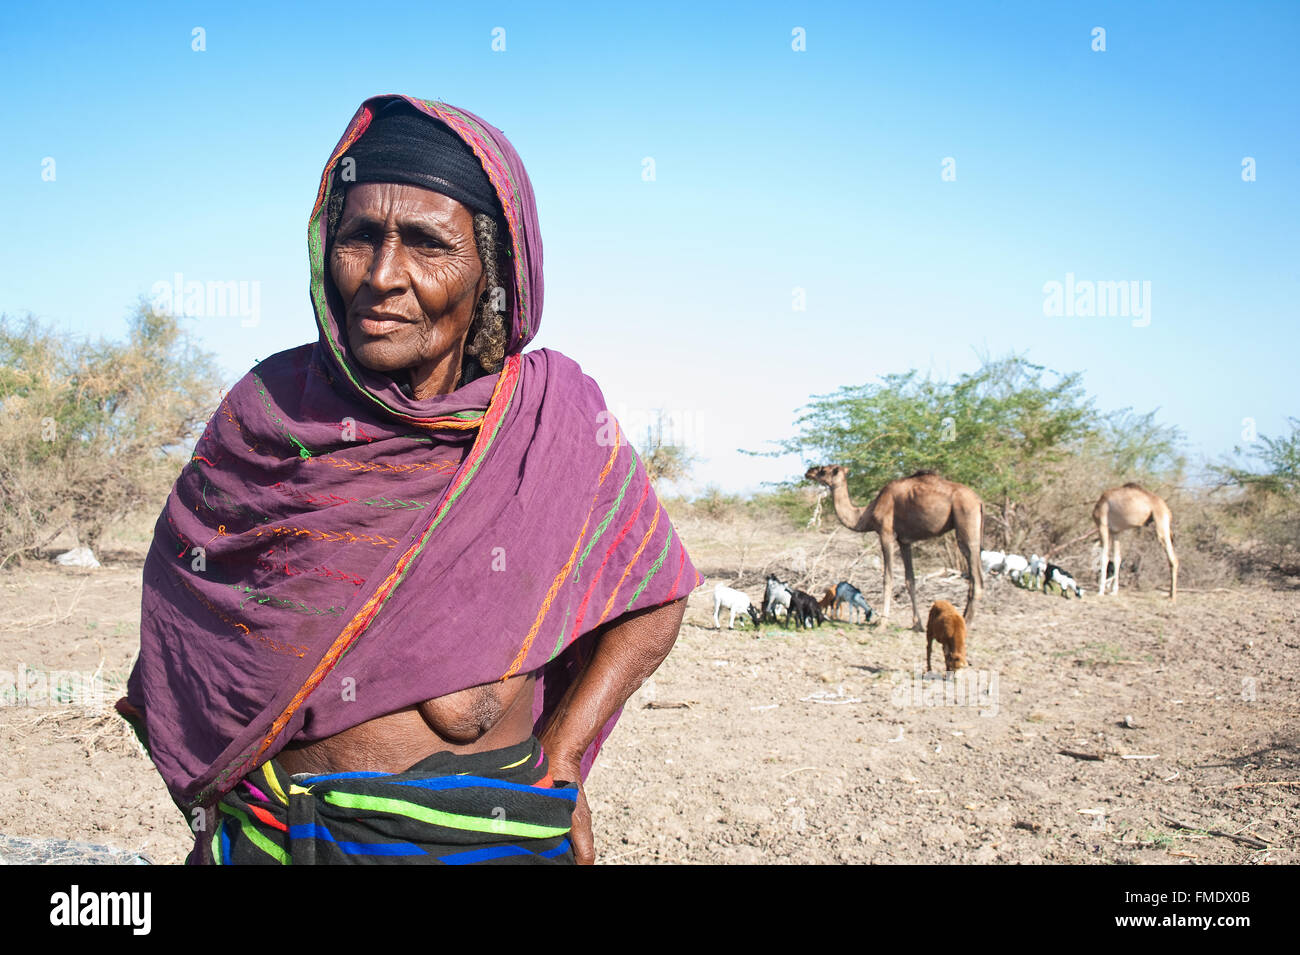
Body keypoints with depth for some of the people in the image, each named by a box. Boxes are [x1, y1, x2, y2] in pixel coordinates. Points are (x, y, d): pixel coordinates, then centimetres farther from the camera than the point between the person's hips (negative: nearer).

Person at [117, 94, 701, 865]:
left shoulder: (553, 412, -8)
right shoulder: (268, 410, -5)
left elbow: (652, 599, 0)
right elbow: (186, 594, 6)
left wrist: (556, 764, -7)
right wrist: (219, 797, 0)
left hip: (486, 831, 0)